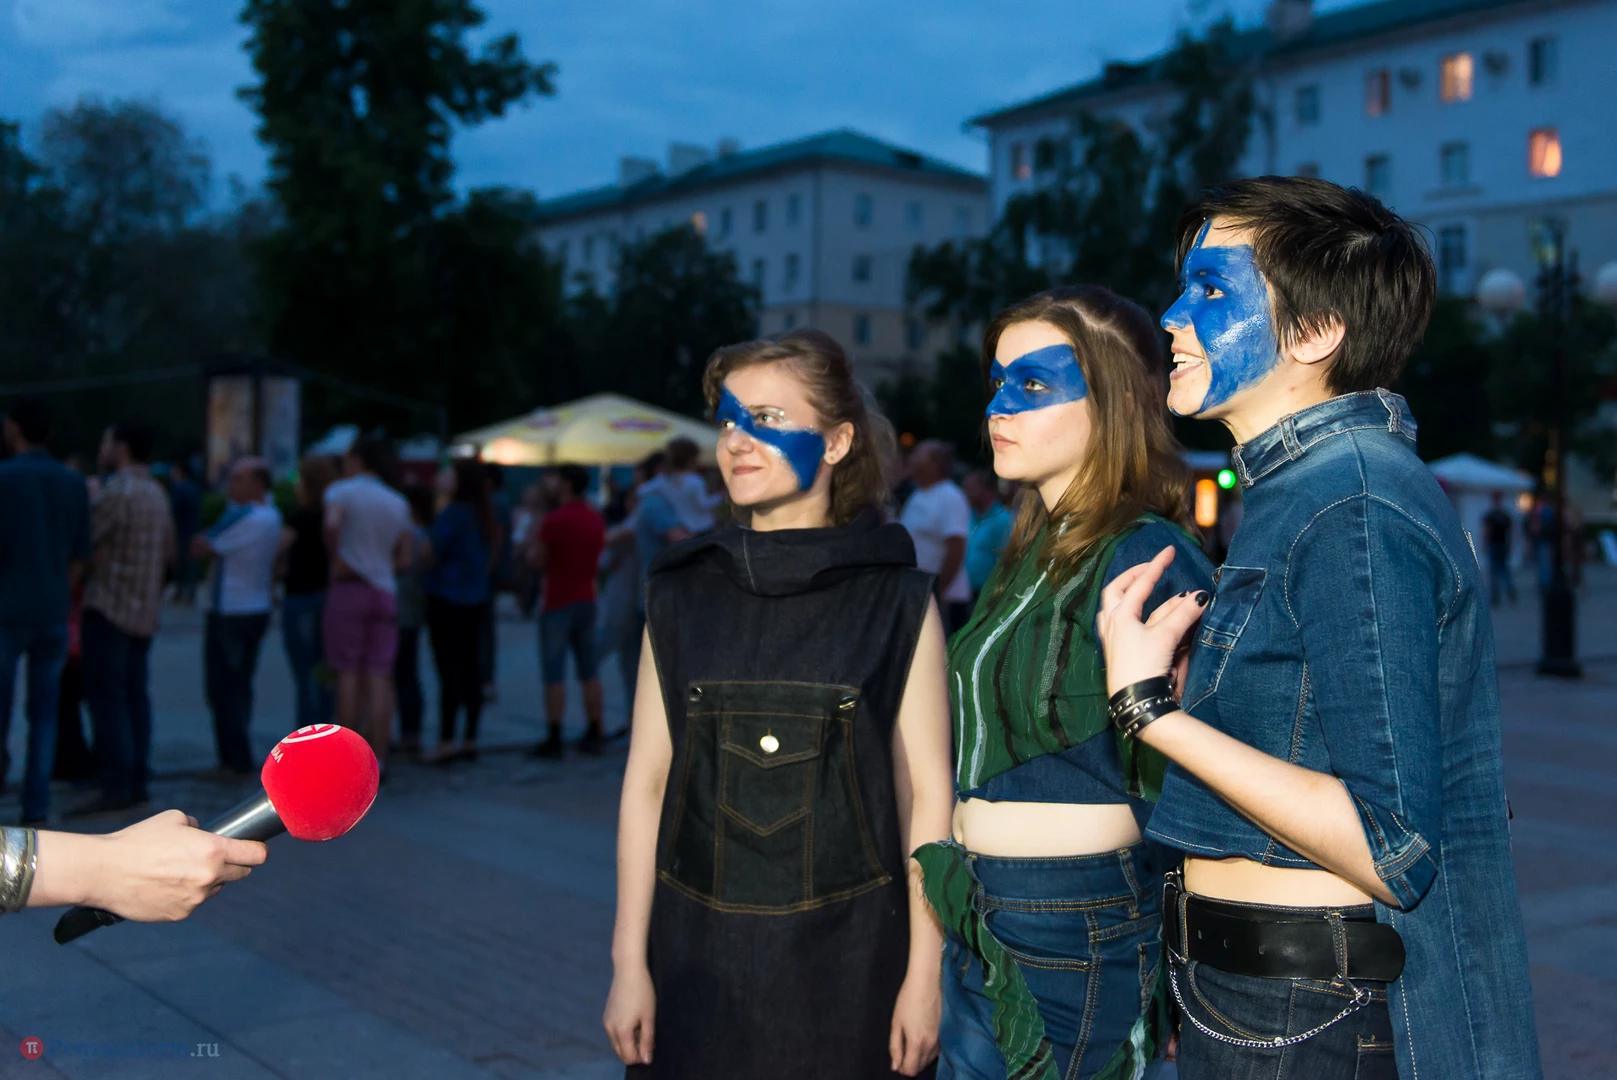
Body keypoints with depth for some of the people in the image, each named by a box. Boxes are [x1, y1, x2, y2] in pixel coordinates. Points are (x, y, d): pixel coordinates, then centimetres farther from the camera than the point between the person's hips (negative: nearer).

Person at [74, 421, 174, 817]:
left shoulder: (116, 492, -14)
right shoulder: (158, 493, 13)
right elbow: (168, 552, 20)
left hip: (109, 607, -8)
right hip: (145, 610, 8)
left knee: (106, 697, -7)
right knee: (134, 694, 11)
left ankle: (116, 787, -10)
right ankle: (136, 781, 13)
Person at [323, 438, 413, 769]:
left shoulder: (341, 490, 0)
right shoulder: (398, 502, 14)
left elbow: (332, 524, -21)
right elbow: (405, 557, 12)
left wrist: (336, 561, -9)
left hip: (349, 589, -4)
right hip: (385, 592, 4)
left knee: (348, 674, -1)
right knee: (379, 678, 2)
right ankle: (378, 760, 0)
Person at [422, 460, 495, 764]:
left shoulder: (453, 514, -15)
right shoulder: (483, 515, 11)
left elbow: (429, 552, -12)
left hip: (446, 599, -8)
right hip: (475, 599, 8)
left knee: (449, 670, -8)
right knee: (469, 668, 10)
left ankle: (447, 740, -8)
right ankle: (470, 738, 14)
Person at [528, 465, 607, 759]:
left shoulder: (554, 520, -16)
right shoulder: (596, 519, 6)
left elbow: (535, 560, -9)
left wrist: (535, 542, 9)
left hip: (558, 604, -6)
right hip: (587, 600, 6)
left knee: (554, 674, -3)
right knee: (589, 671, 12)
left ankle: (554, 739, -4)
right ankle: (594, 734, 15)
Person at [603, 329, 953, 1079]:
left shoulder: (896, 601, -2)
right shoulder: (682, 595, 4)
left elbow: (926, 797, -3)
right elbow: (647, 782, 3)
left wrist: (924, 973, -6)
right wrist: (630, 963, 1)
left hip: (847, 959, -2)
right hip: (699, 955, 2)